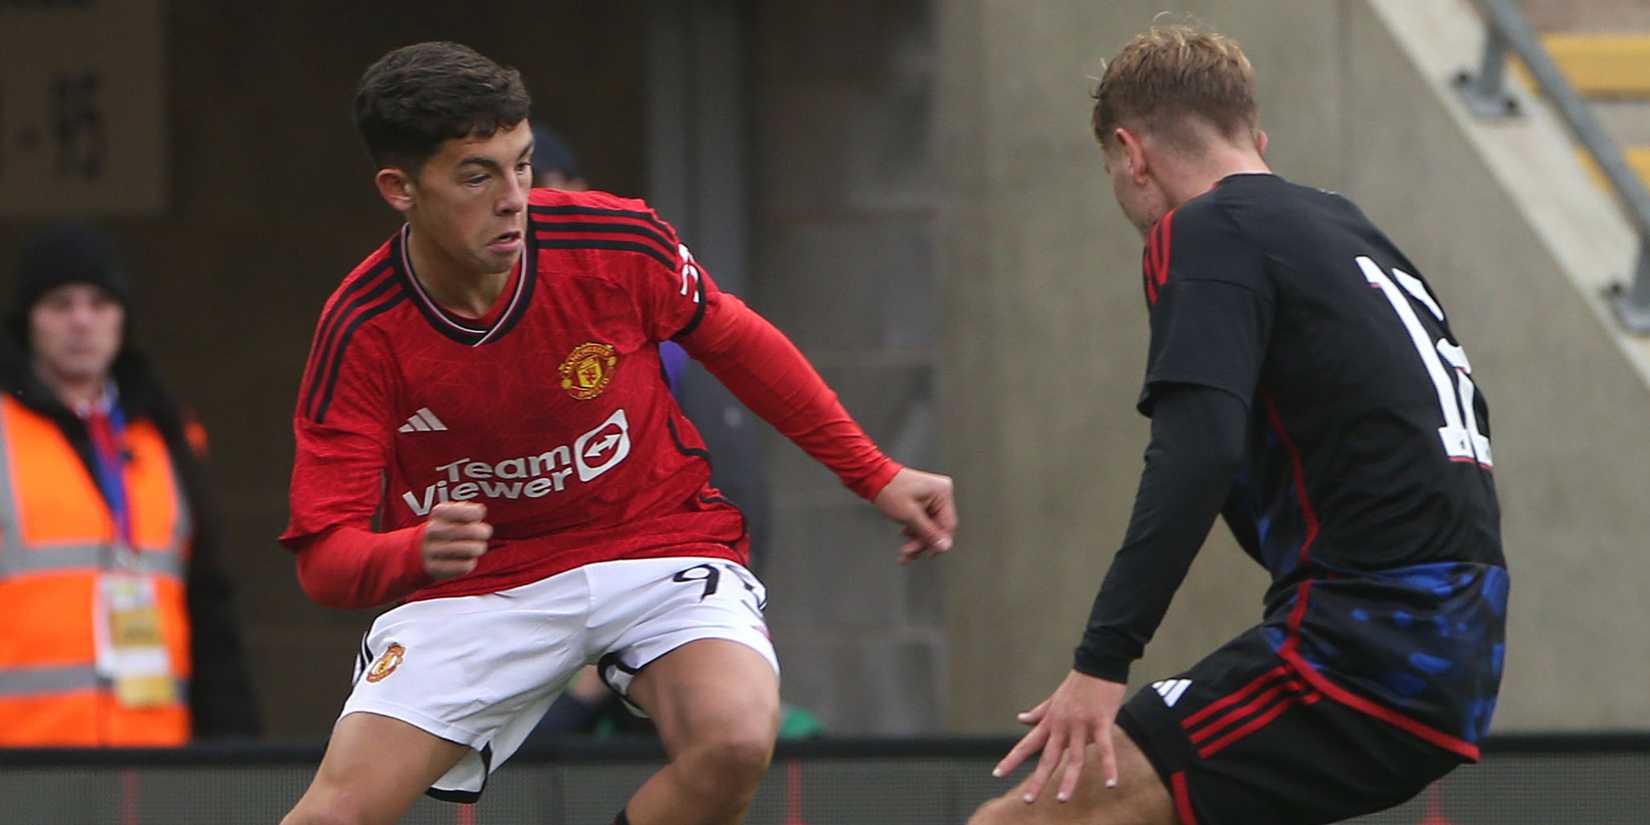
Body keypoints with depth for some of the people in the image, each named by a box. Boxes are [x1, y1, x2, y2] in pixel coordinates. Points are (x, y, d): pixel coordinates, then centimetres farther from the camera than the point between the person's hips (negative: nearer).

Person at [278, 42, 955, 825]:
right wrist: (414, 552, -42)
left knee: (734, 740, -30)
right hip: (474, 579, 0)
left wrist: (875, 475, 8)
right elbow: (323, 555, -18)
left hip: (660, 546, 0)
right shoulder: (362, 334, -19)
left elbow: (735, 342, 5)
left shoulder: (618, 243, -17)